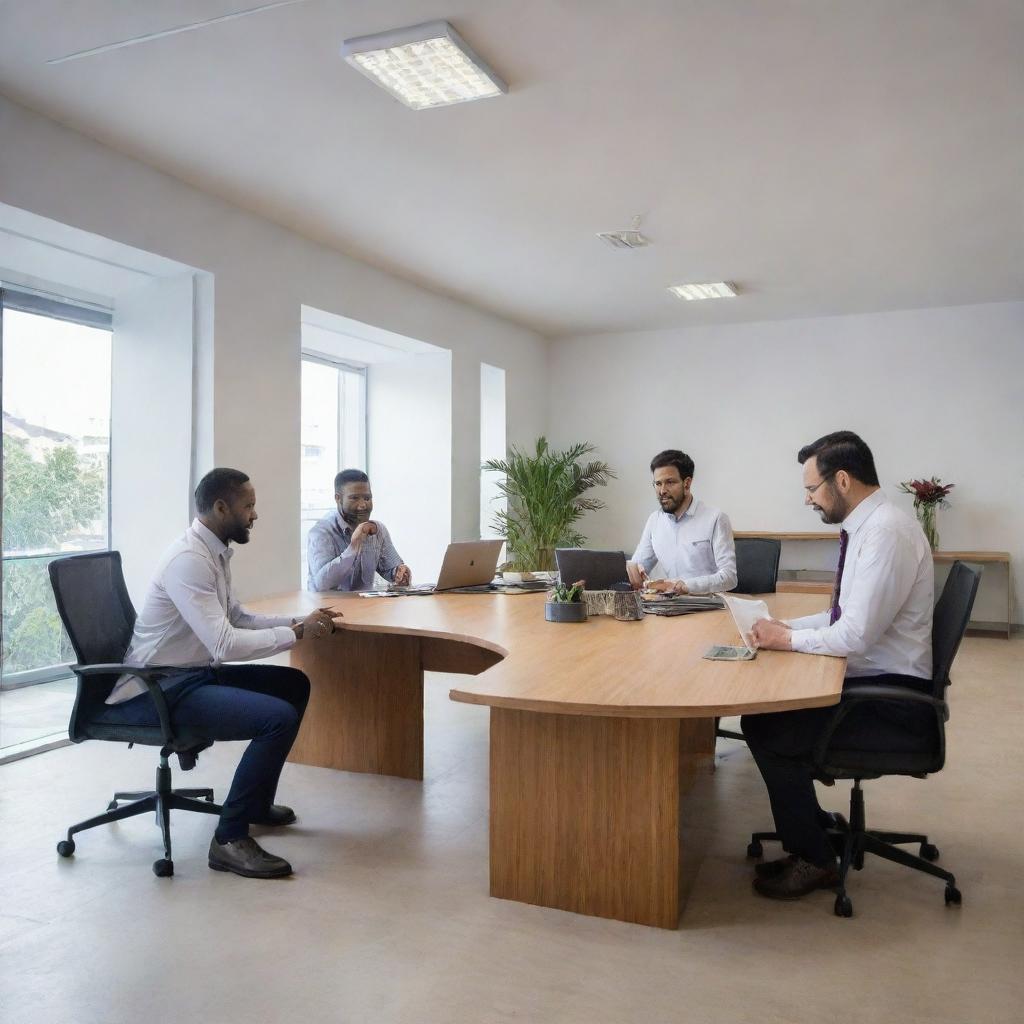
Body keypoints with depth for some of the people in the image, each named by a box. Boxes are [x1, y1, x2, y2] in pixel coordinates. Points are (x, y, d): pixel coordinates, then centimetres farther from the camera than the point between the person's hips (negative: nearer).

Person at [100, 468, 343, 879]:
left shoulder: (214, 552, 7)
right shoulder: (189, 559, -23)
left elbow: (236, 618, 16)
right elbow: (226, 645, -29)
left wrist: (296, 622, 1)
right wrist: (298, 632, -19)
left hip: (194, 673, 10)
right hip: (159, 689, -10)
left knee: (294, 685, 15)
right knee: (280, 717, -23)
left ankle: (257, 801, 27)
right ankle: (230, 839, -10)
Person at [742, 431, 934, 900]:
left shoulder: (886, 532, -23)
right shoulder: (868, 526, 8)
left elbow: (855, 635, -28)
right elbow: (846, 616, 16)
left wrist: (788, 639, -13)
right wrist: (788, 626, 5)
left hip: (893, 701, -9)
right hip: (876, 682, 9)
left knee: (764, 728, -12)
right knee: (766, 707, 5)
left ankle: (814, 860, 6)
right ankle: (810, 827, 19)